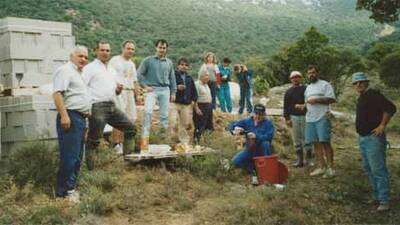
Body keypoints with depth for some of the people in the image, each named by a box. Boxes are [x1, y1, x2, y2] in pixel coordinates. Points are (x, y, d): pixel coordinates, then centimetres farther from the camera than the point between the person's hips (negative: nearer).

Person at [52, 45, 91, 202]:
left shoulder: (78, 73, 24)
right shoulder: (65, 70, -8)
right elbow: (57, 93, -19)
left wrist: (86, 111, 27)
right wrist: (64, 115, -26)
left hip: (80, 118, 11)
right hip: (70, 117, -11)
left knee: (77, 157, 13)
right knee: (69, 156, -10)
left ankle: (70, 187, 20)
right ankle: (64, 191, -4)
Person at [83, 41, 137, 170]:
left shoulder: (112, 70, 22)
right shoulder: (90, 68, -1)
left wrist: (118, 90, 4)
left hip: (112, 106, 7)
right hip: (97, 107, -7)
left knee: (130, 127, 8)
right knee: (94, 139, -5)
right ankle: (90, 168, 3)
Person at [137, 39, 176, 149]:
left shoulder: (169, 62, 14)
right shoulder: (148, 60, 2)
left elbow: (172, 78, 18)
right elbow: (139, 74, 2)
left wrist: (173, 92, 14)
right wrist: (145, 86, -6)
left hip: (165, 90, 4)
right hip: (152, 89, -4)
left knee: (165, 114, 4)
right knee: (148, 112, -19)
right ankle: (145, 136, -17)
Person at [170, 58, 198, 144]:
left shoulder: (189, 78, 17)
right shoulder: (173, 75, -1)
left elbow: (194, 90, 24)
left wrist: (194, 100, 14)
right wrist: (176, 87, -16)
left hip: (187, 105, 5)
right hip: (175, 103, -5)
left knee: (186, 124, 8)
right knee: (173, 123, -16)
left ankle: (185, 143, 17)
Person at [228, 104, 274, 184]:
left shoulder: (268, 123, -7)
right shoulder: (247, 122, 1)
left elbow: (269, 136, -25)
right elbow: (231, 125, -4)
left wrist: (256, 136, -39)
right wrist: (235, 128, -28)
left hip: (262, 151, -3)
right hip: (250, 150, 3)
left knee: (265, 143, -36)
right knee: (236, 161, -19)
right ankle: (253, 172, -1)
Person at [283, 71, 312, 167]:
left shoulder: (306, 89, 4)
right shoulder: (288, 92, 12)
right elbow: (286, 106, 12)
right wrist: (287, 118, 4)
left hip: (305, 116, -3)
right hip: (294, 117, 3)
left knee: (306, 138, -3)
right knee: (296, 140, 4)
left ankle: (309, 159, 6)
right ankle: (299, 160, 9)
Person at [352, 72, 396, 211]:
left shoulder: (373, 95, -12)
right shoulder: (361, 98, 16)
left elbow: (390, 108, -22)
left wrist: (382, 125, -18)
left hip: (373, 138, -10)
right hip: (362, 138, 10)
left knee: (378, 169, -10)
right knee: (368, 169, 15)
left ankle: (384, 201, -6)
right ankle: (377, 197, 24)